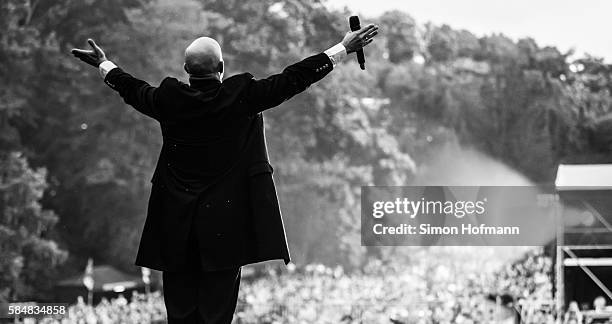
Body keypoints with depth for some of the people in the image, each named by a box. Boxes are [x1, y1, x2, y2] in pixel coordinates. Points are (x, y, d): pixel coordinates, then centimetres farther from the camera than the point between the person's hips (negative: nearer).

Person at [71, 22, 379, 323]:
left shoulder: (169, 99, -3)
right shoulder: (242, 95, -11)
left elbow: (132, 89, 17)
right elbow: (293, 79, -6)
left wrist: (104, 64, 36)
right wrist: (343, 48, 2)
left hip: (176, 228, 3)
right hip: (226, 227, -3)